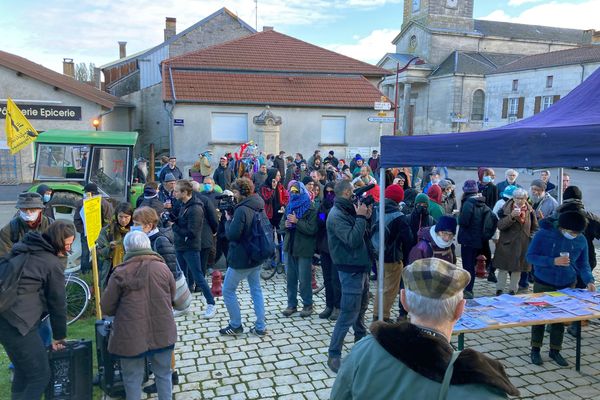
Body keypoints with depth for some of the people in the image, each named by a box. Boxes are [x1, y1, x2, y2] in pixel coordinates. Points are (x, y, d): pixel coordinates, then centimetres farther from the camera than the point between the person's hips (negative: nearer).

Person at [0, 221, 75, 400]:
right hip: (18, 321, -9)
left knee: (23, 370, 23)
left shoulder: (23, 249, 16)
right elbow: (58, 302, -2)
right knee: (40, 375, -2)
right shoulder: (53, 264, -8)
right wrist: (59, 336, 10)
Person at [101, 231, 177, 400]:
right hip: (162, 333, 3)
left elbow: (106, 308, -3)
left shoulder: (120, 273, -10)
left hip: (132, 335, -2)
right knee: (163, 374, 18)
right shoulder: (163, 268, -3)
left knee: (133, 378, 13)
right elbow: (172, 297, 10)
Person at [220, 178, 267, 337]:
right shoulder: (259, 207, 6)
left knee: (228, 291, 7)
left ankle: (235, 326, 14)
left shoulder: (241, 210, -21)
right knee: (256, 290, 13)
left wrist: (229, 219, -6)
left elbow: (232, 235, -22)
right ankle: (260, 327, 16)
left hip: (241, 258, -8)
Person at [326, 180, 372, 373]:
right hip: (350, 270, -10)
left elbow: (361, 234, 13)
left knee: (362, 305, 24)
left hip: (360, 266, 10)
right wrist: (361, 217, -21)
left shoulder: (347, 211, 10)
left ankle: (361, 339, 45)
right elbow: (352, 240, -28)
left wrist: (366, 217, 0)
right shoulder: (336, 215, -20)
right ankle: (334, 355, 5)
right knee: (348, 313, -5)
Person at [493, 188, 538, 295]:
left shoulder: (530, 211, 4)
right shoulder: (505, 210, -6)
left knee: (518, 269, 10)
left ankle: (513, 290, 21)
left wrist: (532, 237, 0)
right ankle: (499, 289, 11)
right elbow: (500, 225, -16)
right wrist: (511, 216, -26)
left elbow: (535, 228, 16)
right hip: (507, 244, -3)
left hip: (523, 245, 3)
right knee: (503, 268, 2)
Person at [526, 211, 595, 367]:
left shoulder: (581, 240, -7)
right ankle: (535, 349, 21)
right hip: (543, 284, -3)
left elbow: (583, 264, 1)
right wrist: (553, 261, -28)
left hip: (566, 285, 3)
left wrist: (589, 281, -16)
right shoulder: (544, 234, -18)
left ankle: (555, 350, 26)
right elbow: (530, 256, -16)